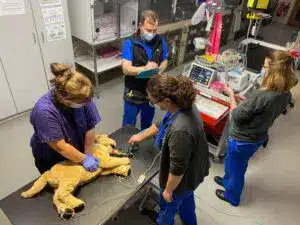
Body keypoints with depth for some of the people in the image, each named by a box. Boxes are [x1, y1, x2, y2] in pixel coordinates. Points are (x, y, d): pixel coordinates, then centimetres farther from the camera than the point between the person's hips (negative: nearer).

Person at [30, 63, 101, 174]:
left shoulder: (81, 96, -26)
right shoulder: (44, 111, -36)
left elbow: (90, 127, -18)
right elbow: (60, 147, -29)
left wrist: (87, 154, -13)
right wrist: (84, 159, -21)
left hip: (77, 148, 3)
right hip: (51, 159, -3)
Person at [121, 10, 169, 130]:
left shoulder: (160, 41, -5)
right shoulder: (130, 43, -17)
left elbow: (164, 61, 6)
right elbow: (126, 69, -23)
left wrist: (158, 70, -17)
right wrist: (145, 68, -40)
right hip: (134, 92, -3)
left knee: (148, 122, 25)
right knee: (129, 125, 14)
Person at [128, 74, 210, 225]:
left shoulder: (180, 131, -44)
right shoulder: (184, 105, -15)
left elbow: (177, 169, -31)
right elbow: (162, 124, 3)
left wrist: (168, 190, -12)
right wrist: (141, 136, 15)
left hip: (183, 178, -8)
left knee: (167, 206, 25)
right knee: (186, 197, 36)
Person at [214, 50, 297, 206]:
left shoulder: (262, 96, -36)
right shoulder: (286, 95, -10)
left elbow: (237, 116, -24)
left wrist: (231, 95, -12)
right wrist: (245, 99, -1)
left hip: (242, 140, -7)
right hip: (258, 138, 7)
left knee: (235, 167, 20)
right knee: (238, 164, 31)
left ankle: (232, 196, 45)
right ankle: (227, 180, 57)